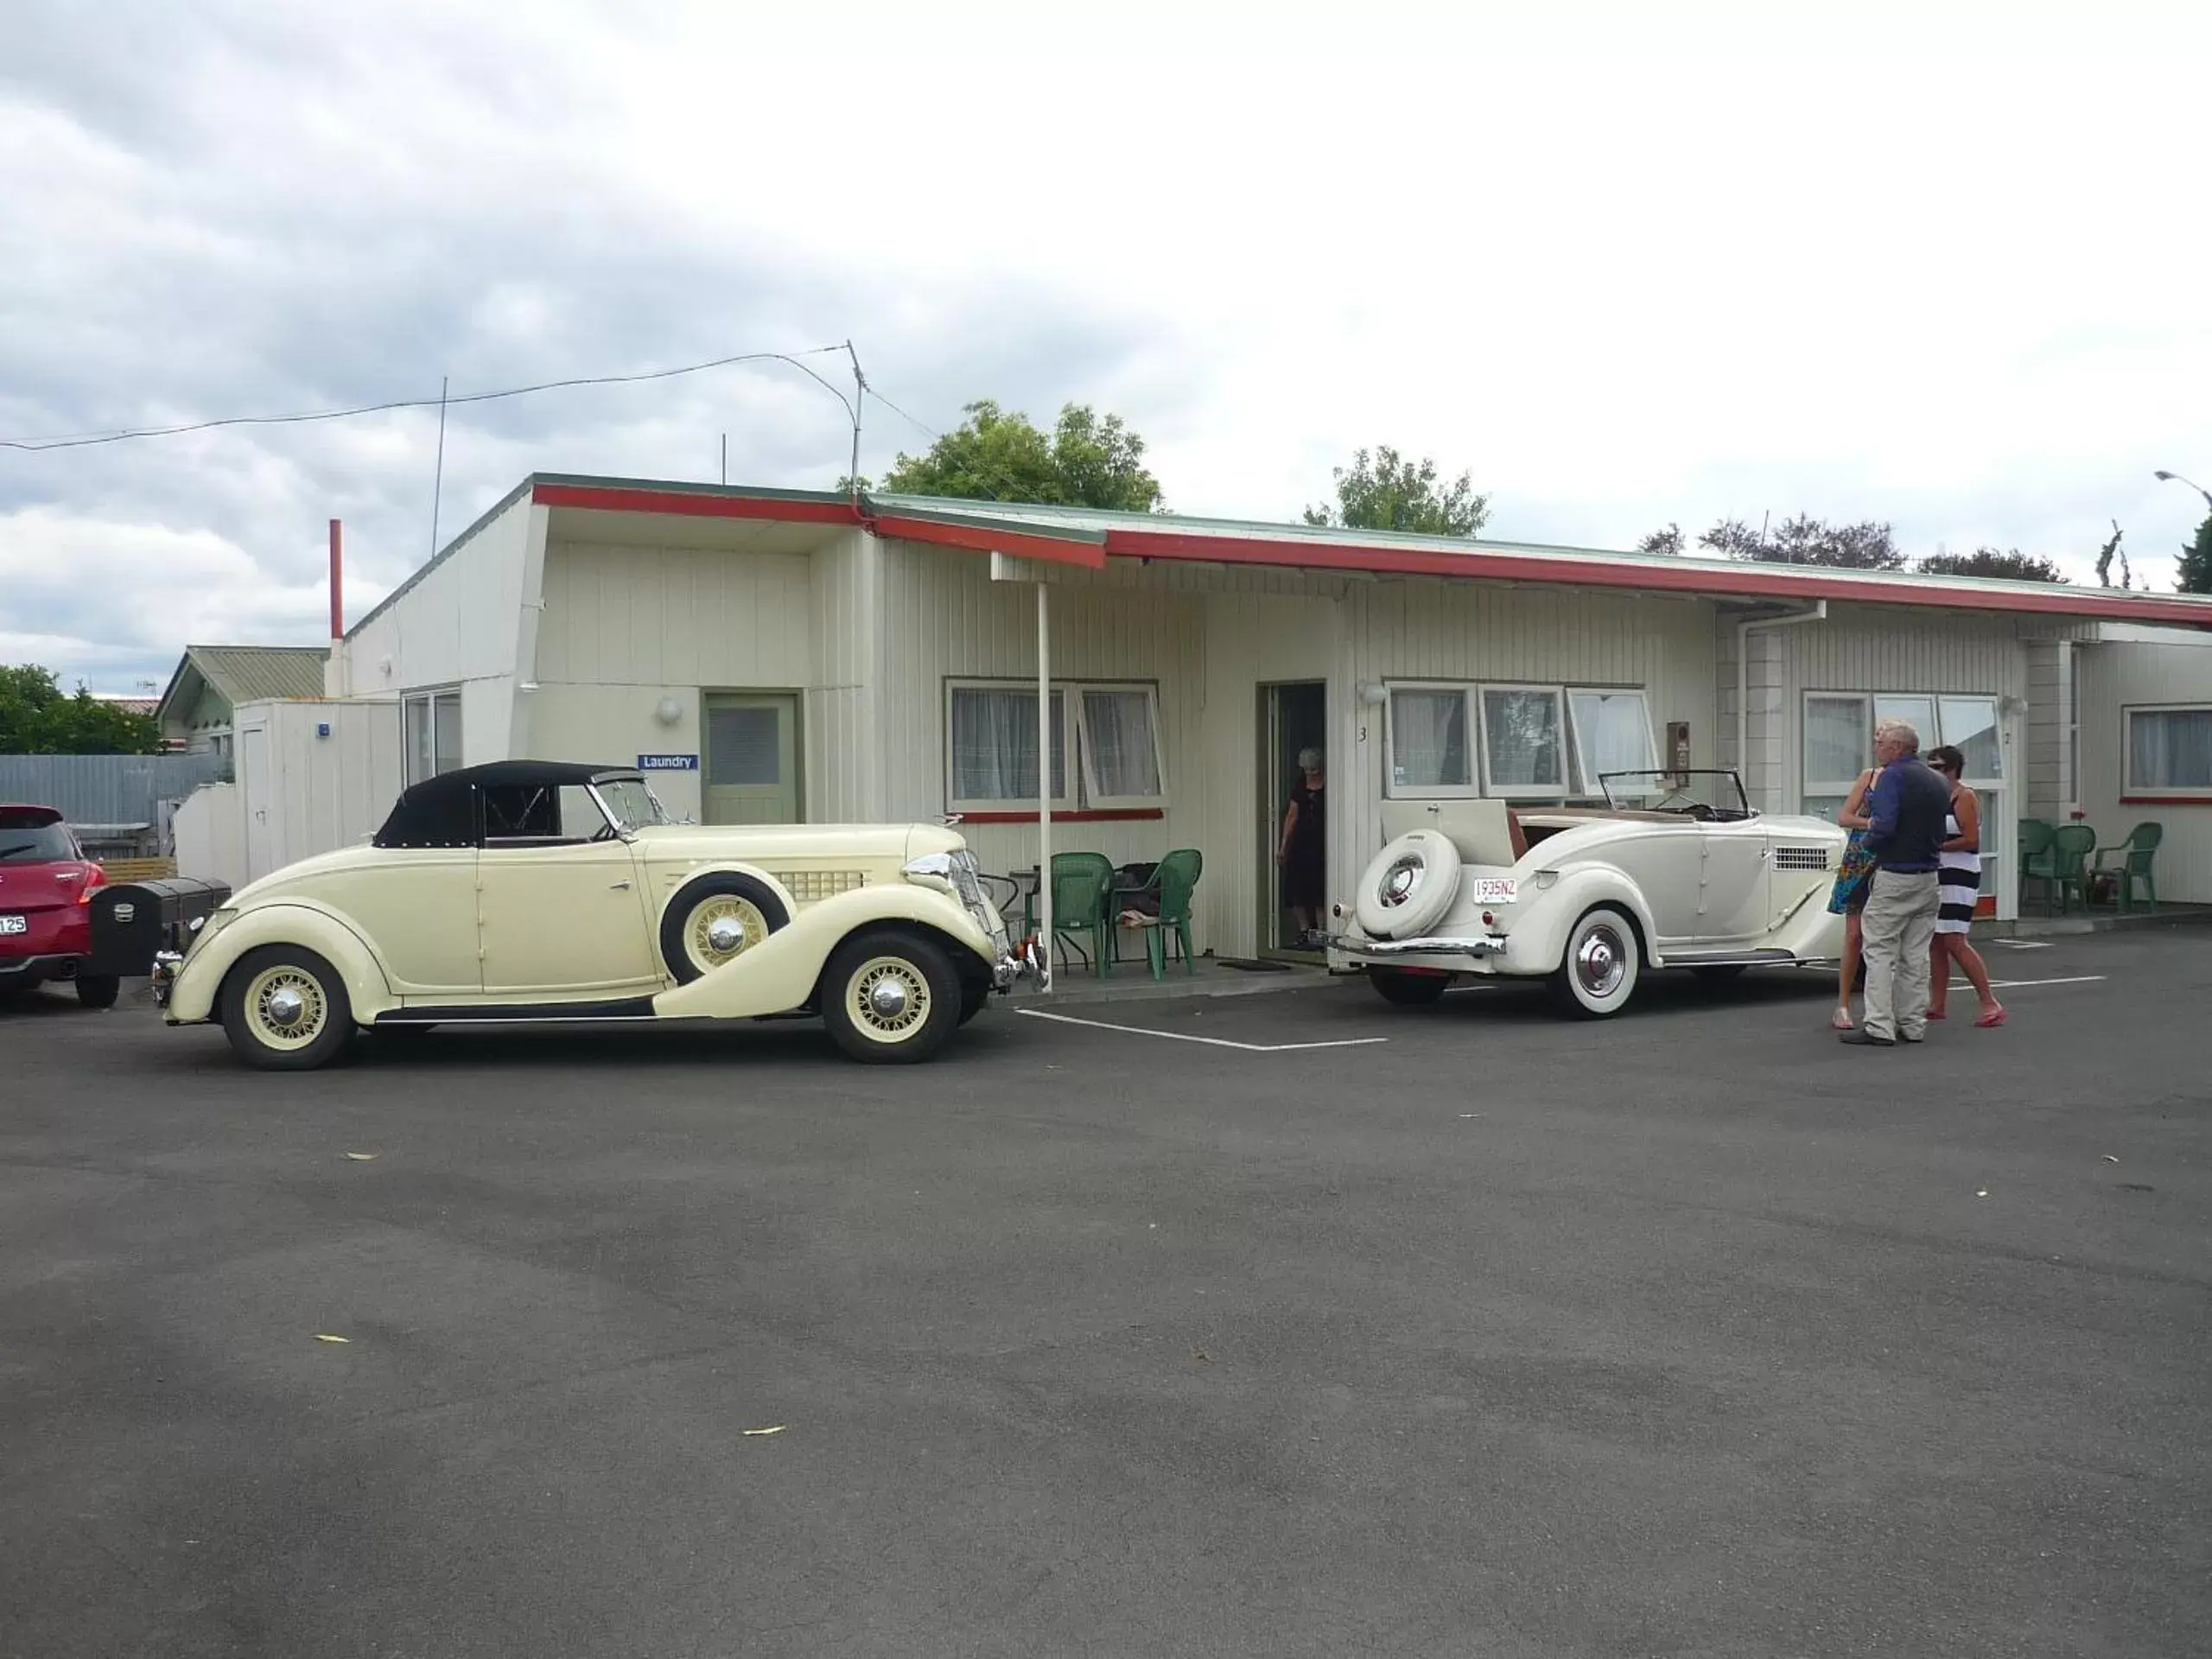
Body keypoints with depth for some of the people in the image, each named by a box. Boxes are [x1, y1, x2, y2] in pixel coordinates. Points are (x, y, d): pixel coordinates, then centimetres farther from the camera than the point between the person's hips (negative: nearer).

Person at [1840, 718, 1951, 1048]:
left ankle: (1879, 1028, -7)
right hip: (1928, 877, 8)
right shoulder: (1938, 781, 13)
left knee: (1879, 951, -4)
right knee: (1915, 955, 12)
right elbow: (1940, 828, 17)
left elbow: (1883, 825, -23)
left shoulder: (1894, 775, -12)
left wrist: (1868, 842, -4)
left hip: (1894, 876, -8)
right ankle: (1913, 1025, 16)